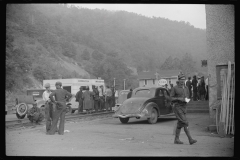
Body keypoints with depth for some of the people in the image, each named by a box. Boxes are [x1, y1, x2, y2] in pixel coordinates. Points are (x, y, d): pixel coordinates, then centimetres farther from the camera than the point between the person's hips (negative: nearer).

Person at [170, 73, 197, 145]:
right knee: (185, 122, -15)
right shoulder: (175, 88, -4)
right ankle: (190, 139, -17)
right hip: (177, 107, -7)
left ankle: (176, 139, 18)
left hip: (183, 107, 7)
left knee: (180, 124, 10)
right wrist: (179, 99, -19)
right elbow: (171, 98, -5)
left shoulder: (186, 89, 13)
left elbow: (187, 97, 20)